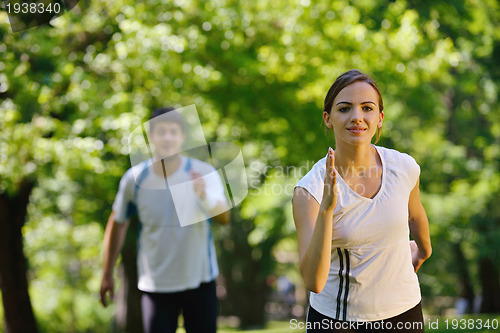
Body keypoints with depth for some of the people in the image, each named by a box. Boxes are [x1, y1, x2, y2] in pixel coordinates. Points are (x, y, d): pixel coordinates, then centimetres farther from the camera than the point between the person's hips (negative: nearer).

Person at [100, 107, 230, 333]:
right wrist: (107, 275, 12)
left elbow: (223, 217, -27)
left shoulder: (204, 172, -12)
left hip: (199, 282, 0)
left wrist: (204, 197, -50)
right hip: (154, 286, 1)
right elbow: (117, 224, 8)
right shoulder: (134, 179, -6)